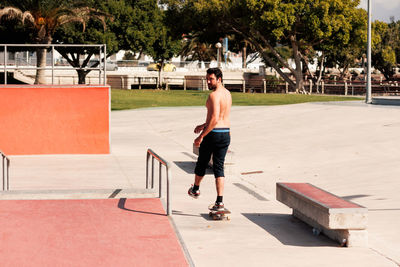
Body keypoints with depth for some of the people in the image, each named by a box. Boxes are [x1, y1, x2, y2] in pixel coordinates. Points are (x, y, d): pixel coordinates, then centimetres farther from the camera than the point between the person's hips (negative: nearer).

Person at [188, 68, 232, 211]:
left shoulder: (214, 95, -17)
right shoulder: (227, 93, 11)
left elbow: (214, 119, -25)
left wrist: (201, 136, -20)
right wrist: (204, 125, 29)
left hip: (213, 134, -7)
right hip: (226, 133, 7)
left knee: (202, 162, 17)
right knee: (219, 167, 6)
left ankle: (195, 189, 39)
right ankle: (220, 201, -3)